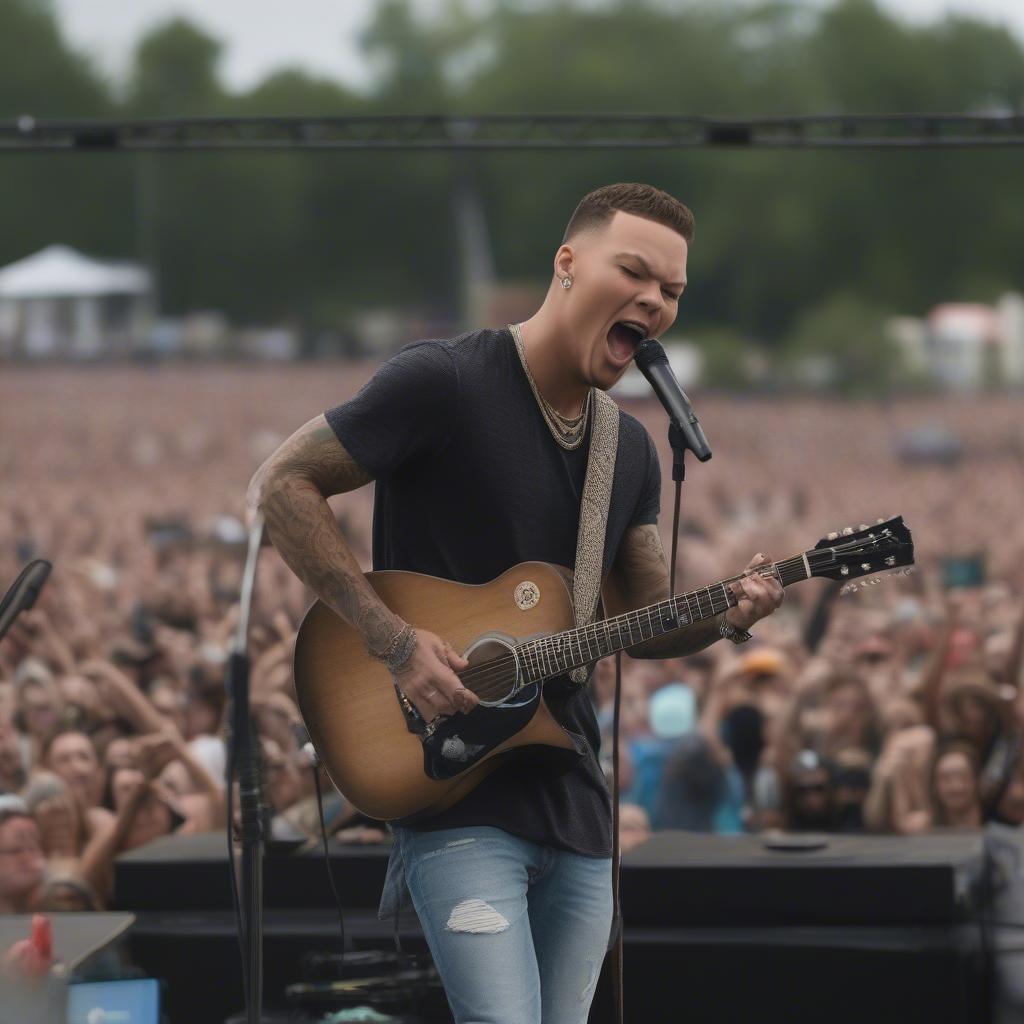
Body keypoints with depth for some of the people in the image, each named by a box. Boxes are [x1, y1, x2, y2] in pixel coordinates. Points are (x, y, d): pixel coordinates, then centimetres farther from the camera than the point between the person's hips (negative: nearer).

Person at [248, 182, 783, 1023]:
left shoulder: (631, 451, 13)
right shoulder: (445, 383, -11)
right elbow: (282, 486, -10)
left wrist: (726, 617, -5)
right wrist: (394, 640, -17)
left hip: (573, 801, 8)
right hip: (456, 796, -7)